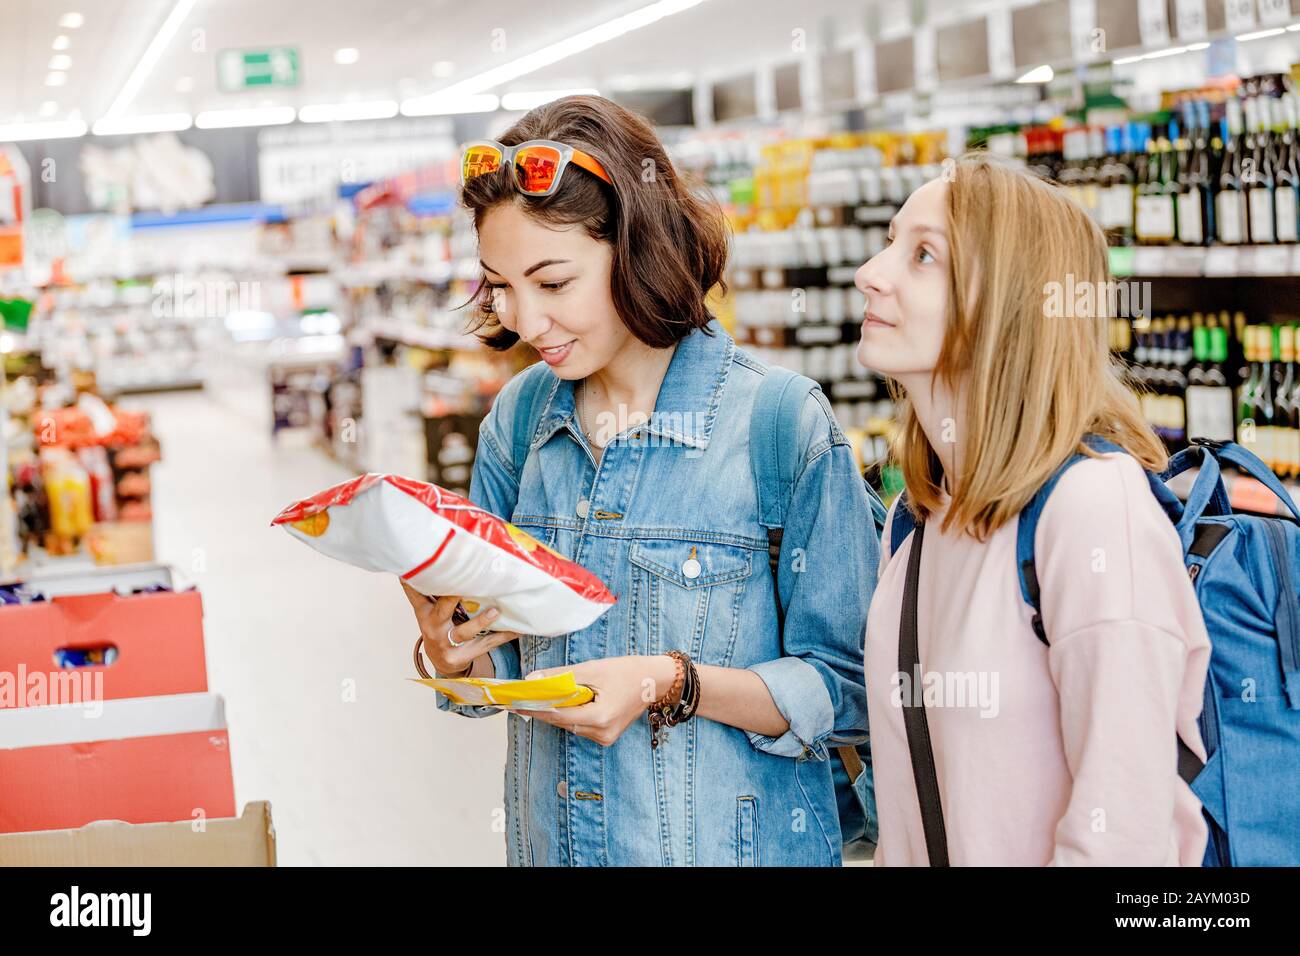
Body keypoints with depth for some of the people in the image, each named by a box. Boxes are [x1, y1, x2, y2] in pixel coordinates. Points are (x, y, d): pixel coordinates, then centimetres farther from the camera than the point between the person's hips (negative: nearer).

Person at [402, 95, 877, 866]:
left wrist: (675, 682, -25)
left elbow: (847, 694, -14)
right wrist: (454, 653, -14)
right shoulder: (519, 419, 0)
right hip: (551, 840, 4)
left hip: (735, 842, -4)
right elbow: (500, 673, 6)